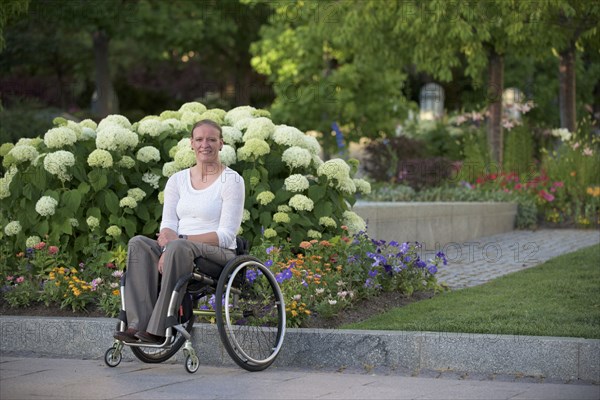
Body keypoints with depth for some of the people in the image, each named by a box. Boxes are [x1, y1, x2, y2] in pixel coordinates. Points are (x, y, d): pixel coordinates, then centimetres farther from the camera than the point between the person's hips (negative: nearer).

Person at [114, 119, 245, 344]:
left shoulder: (232, 181, 0)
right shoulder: (178, 180, 15)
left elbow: (226, 235, -9)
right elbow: (168, 225, 6)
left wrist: (181, 239, -19)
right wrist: (166, 251, -19)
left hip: (219, 255, -5)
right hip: (177, 251, 5)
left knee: (178, 247, -37)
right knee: (138, 243, -25)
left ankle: (158, 330, -37)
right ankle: (138, 325, -35)